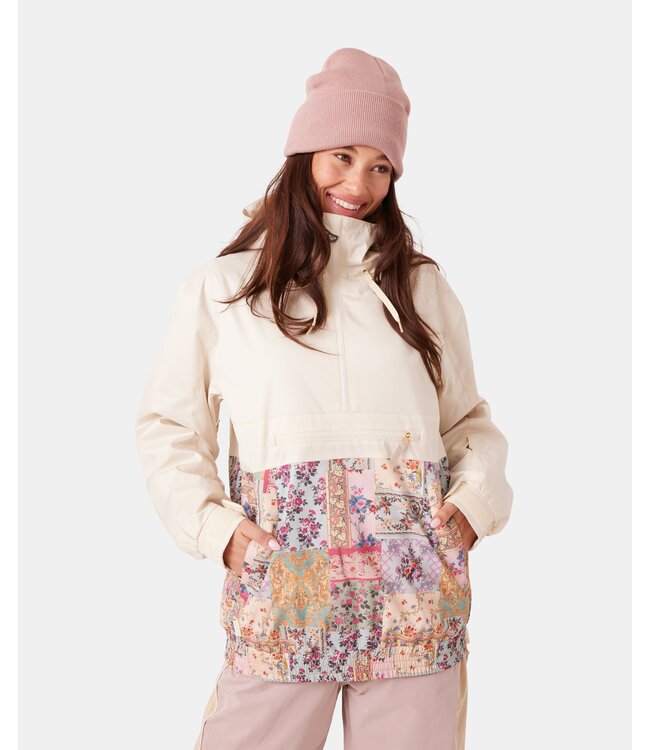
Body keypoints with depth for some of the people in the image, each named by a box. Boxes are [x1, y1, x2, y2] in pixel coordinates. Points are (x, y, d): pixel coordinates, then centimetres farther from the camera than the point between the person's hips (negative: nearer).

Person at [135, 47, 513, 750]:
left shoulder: (424, 287, 13)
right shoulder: (220, 286, 6)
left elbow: (470, 419, 17)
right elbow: (168, 424, 8)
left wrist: (474, 501, -1)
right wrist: (215, 524, -5)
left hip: (417, 587, 2)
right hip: (281, 580, -1)